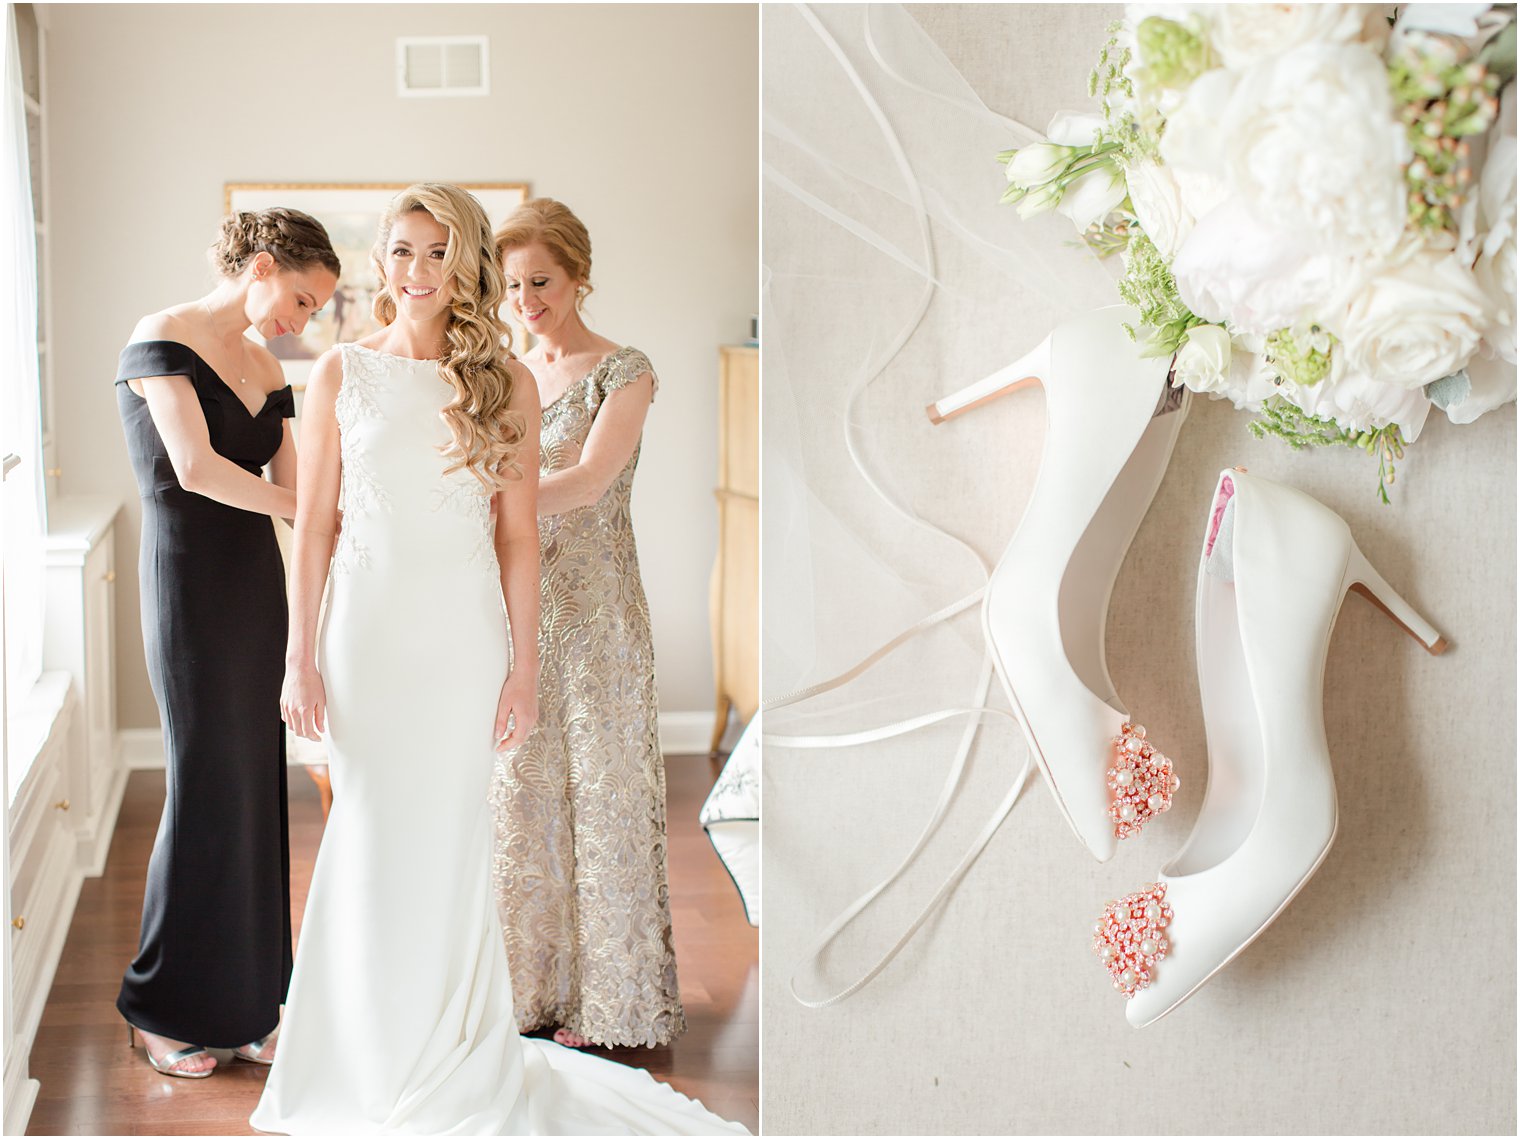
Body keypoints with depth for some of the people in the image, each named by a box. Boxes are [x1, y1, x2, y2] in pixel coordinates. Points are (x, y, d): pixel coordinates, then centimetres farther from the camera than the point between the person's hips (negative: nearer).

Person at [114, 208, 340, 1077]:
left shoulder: (267, 370, 14)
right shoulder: (164, 339, -9)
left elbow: (290, 489, 8)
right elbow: (195, 467, -20)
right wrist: (320, 513, -15)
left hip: (257, 584, 7)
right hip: (189, 583, -7)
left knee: (257, 785, 8)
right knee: (207, 786, -2)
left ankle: (245, 1003, 19)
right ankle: (170, 1011, 14)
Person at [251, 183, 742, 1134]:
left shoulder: (505, 382, 1)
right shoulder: (343, 373, 3)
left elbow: (518, 536, 1)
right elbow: (315, 523, 3)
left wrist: (525, 665, -1)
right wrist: (301, 657, -1)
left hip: (463, 635, 0)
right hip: (367, 628, 1)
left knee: (447, 843, 7)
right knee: (368, 846, 7)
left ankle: (450, 1063, 23)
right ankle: (369, 1063, 23)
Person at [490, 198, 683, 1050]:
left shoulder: (623, 372, -7)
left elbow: (587, 482, -21)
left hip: (594, 610, -5)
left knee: (598, 788, 2)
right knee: (522, 789, 7)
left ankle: (608, 998, 14)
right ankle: (537, 983, 19)